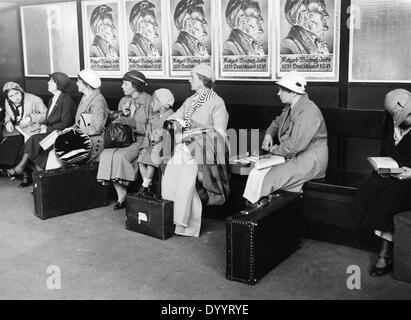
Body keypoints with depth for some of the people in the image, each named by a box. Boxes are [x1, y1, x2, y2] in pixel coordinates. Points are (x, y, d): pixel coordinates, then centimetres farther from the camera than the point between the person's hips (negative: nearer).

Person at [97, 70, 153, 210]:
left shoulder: (148, 101, -6)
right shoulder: (124, 101, 16)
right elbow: (118, 122, 22)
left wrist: (133, 123, -21)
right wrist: (116, 122, -1)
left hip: (141, 140, -6)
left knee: (120, 155, -31)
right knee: (106, 154, -22)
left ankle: (124, 196, -13)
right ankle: (121, 196, -16)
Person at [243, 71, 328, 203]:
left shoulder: (309, 112, -21)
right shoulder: (290, 108, 11)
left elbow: (295, 145, -28)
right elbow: (277, 123, 30)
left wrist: (276, 149, -11)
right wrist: (269, 134, 7)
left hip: (309, 163, -10)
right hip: (292, 158, 10)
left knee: (261, 177, -19)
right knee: (256, 171, -4)